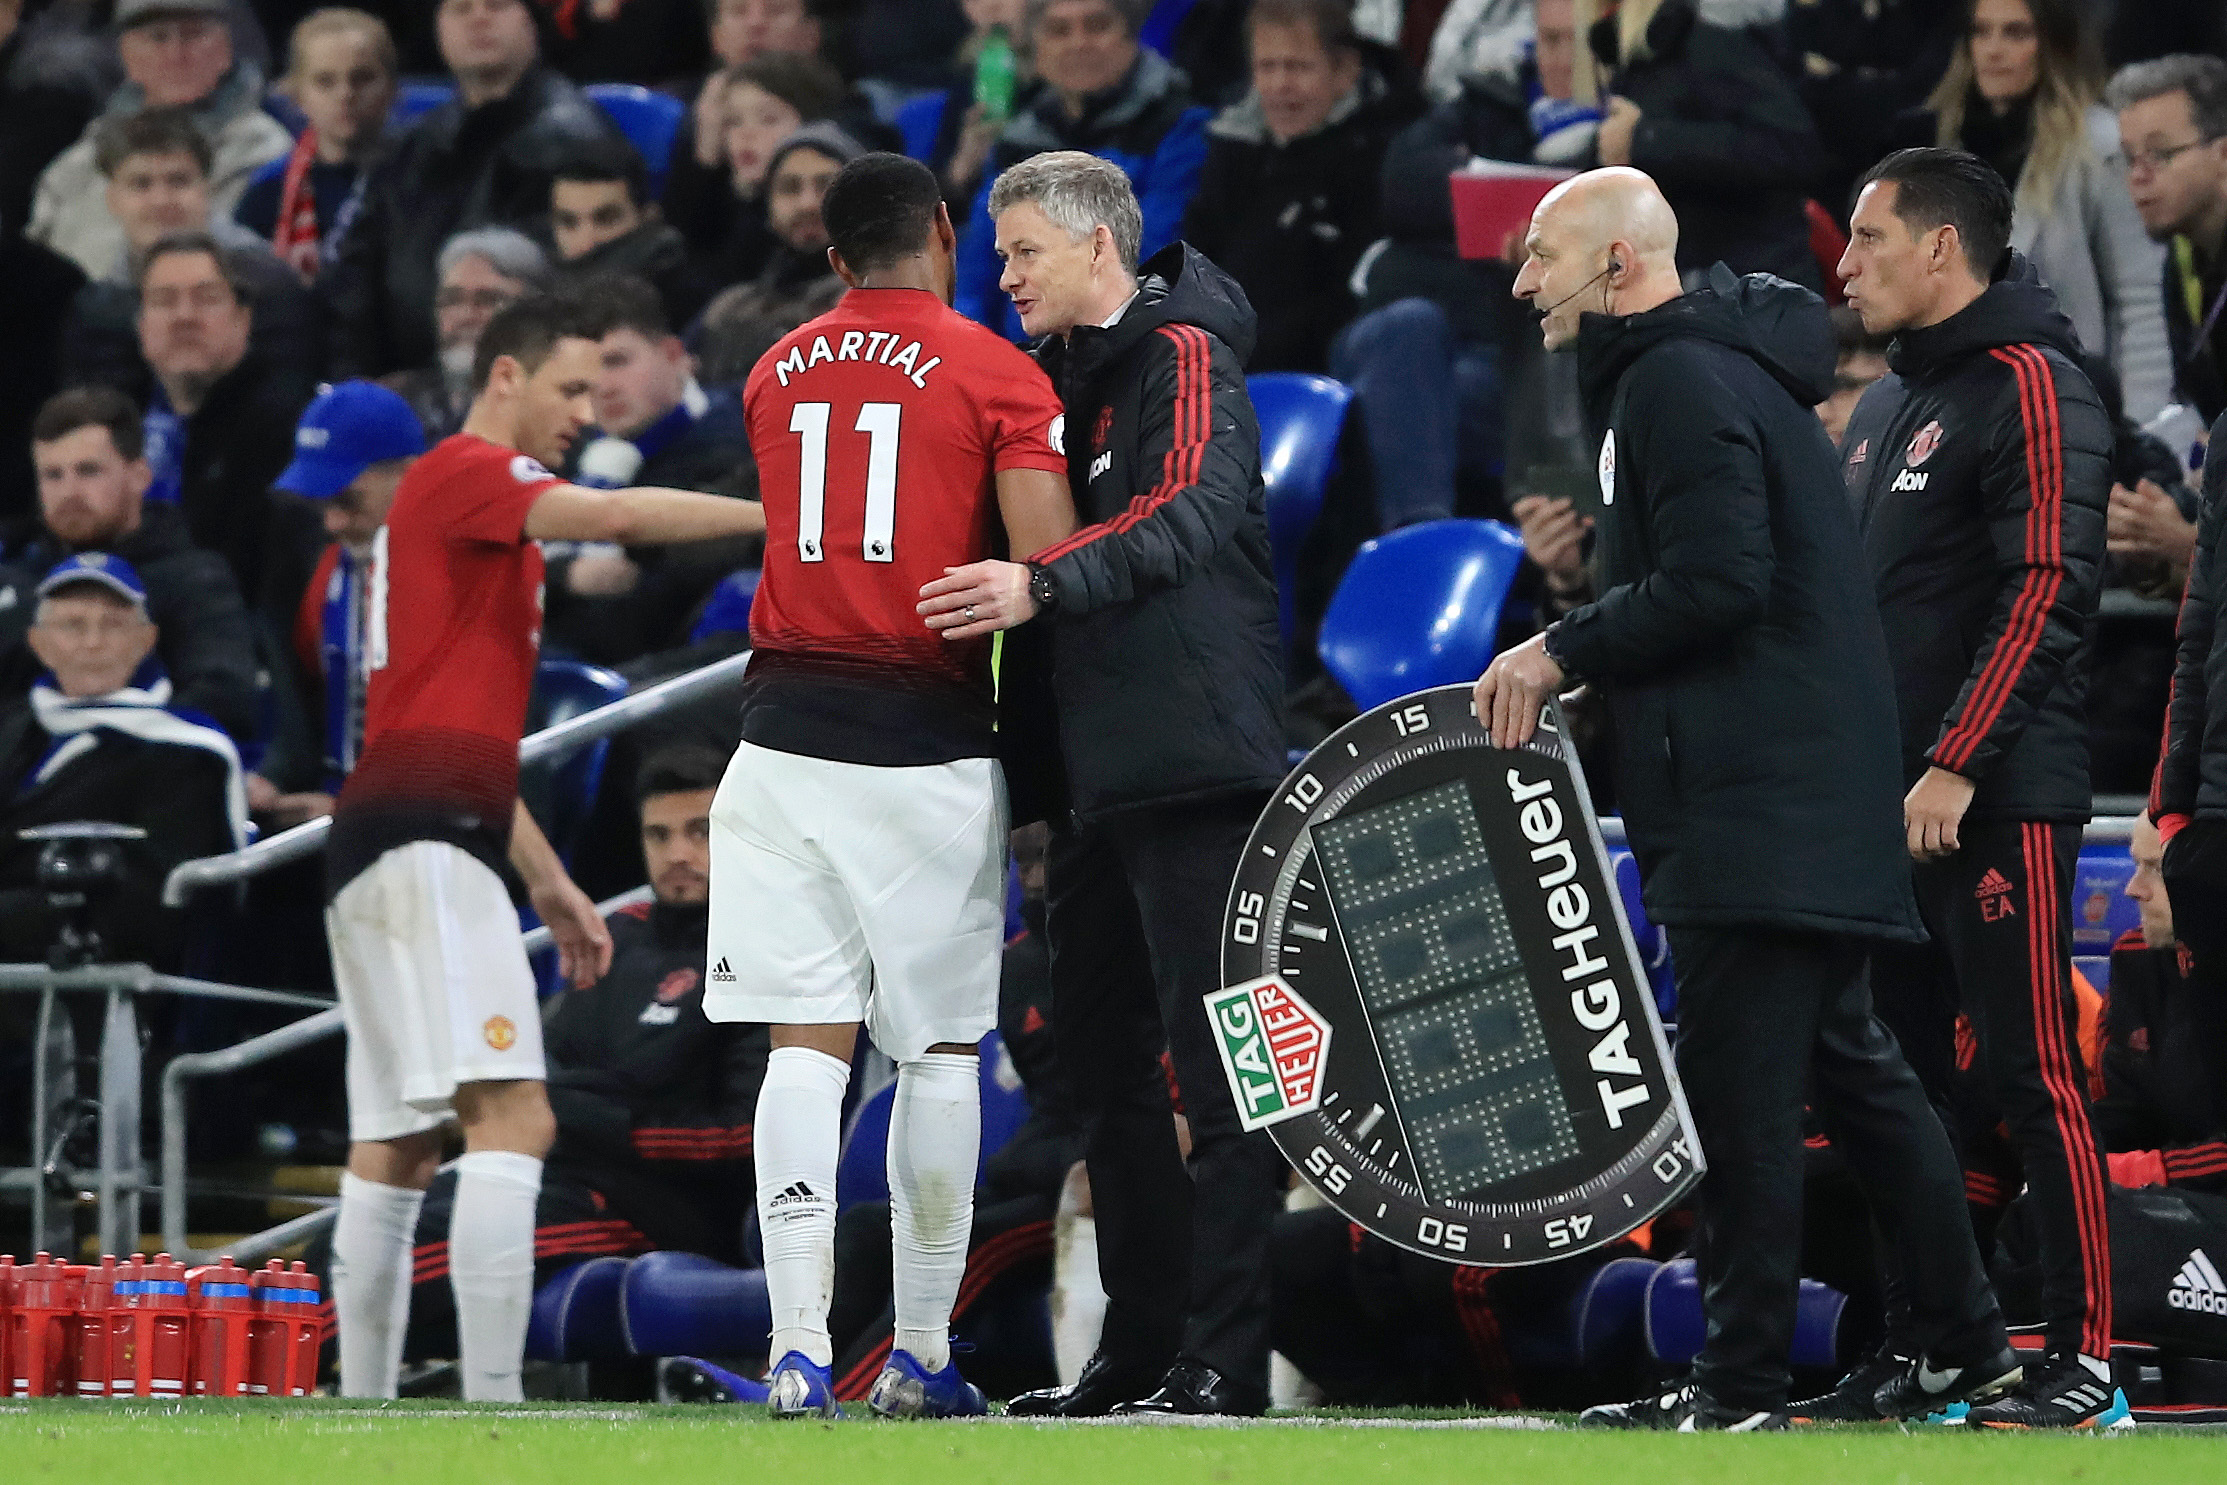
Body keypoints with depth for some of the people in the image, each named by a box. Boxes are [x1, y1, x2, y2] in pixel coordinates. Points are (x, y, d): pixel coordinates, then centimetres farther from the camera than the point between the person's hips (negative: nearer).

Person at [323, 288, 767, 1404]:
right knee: (510, 1114, -19)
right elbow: (617, 516, -23)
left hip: (388, 851, 11)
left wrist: (550, 884, 28)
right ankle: (491, 1409, -27)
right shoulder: (464, 472, -5)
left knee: (393, 1148, 10)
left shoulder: (494, 525, 25)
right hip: (424, 844, -11)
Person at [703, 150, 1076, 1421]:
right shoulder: (997, 374, -2)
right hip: (929, 743, -3)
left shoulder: (776, 377, 12)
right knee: (940, 1052, 6)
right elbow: (1050, 574, -9)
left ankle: (800, 1349, -8)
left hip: (786, 730, 3)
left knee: (806, 1046, 1)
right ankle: (923, 1356, 8)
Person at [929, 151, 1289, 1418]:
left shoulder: (1186, 358, -7)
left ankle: (1225, 1358, -12)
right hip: (1094, 774, 10)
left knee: (1217, 1054, -9)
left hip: (1192, 762, -10)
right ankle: (1141, 1345, 19)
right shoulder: (1067, 375, 19)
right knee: (1102, 1051, 12)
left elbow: (1190, 511, -25)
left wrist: (1043, 583, -37)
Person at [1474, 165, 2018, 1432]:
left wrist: (1563, 653, -11)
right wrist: (1584, 661, 14)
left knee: (1737, 1085, -9)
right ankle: (1963, 1343, 18)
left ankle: (1742, 1383, -8)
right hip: (1812, 791, 11)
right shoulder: (1725, 366, 20)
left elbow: (1714, 582, -21)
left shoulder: (1679, 380, -13)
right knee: (1847, 1064, 14)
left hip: (1755, 803, -11)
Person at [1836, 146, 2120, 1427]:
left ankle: (2086, 1357, -6)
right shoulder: (1889, 404, 19)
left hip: (2000, 796, -9)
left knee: (2032, 1071, -8)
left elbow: (2044, 593, -18)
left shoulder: (2030, 387, -10)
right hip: (1888, 801, 9)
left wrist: (1956, 765, -21)